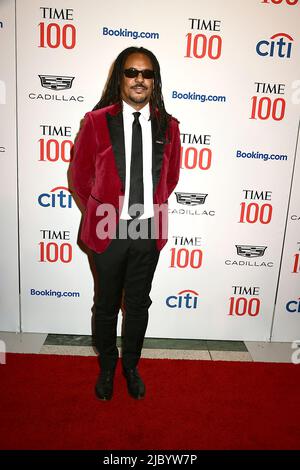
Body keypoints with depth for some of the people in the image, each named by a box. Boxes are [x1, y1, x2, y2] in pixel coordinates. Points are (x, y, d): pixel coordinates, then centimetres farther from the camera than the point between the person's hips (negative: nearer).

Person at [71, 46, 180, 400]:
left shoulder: (168, 126, -1)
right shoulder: (97, 122, -8)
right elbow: (80, 175, 2)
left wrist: (153, 207, 11)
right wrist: (100, 211, 7)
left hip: (149, 230, 2)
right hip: (110, 229, -2)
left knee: (138, 304, 17)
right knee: (107, 304, 16)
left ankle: (131, 365, 42)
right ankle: (107, 365, 41)